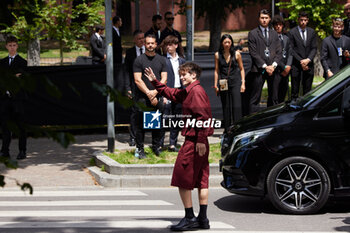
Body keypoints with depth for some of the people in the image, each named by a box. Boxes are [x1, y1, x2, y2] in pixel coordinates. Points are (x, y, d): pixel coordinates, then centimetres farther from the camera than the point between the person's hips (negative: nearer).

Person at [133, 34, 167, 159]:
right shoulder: (139, 60, 0)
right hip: (142, 97, -3)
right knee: (140, 124, -2)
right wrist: (149, 93, -13)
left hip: (157, 96, 3)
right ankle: (139, 149, 5)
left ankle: (156, 146, 20)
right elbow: (137, 80, -6)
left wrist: (155, 92, -10)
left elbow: (164, 79, 4)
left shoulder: (161, 60, 10)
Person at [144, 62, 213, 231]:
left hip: (194, 141, -10)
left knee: (182, 179, -5)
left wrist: (200, 140, -25)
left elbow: (202, 116, -22)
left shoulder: (196, 91, -14)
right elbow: (170, 93, 33)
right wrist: (154, 82, 27)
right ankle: (202, 219, 14)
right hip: (199, 141, 10)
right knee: (201, 179, 10)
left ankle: (189, 218, -1)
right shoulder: (187, 92, 17)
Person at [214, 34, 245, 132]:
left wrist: (243, 83, 2)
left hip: (235, 82, -2)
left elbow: (241, 69, 8)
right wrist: (215, 85, 6)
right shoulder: (218, 55, 6)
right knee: (226, 107, 5)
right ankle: (227, 130, 12)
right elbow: (216, 71, 10)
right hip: (223, 83, 2)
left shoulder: (236, 54, 3)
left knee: (236, 106, -11)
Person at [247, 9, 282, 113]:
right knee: (255, 98, -6)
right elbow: (253, 53, -4)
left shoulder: (274, 34, 16)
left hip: (273, 69, 4)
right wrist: (265, 66, -11)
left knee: (274, 98, 6)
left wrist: (273, 65, -6)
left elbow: (279, 52, 11)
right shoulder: (253, 34, 3)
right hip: (259, 70, -4)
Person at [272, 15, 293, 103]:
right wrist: (283, 67, -10)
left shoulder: (286, 38, 19)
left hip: (285, 72, 7)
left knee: (283, 95, 8)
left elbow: (290, 53, 15)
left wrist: (288, 66, -3)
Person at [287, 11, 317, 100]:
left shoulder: (312, 32, 10)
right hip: (296, 65, -3)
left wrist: (308, 60, -10)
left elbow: (314, 48, 6)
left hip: (308, 65, 3)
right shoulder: (292, 32, -1)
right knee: (295, 90, -1)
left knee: (307, 90, 5)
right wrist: (300, 61, -12)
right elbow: (291, 49, -5)